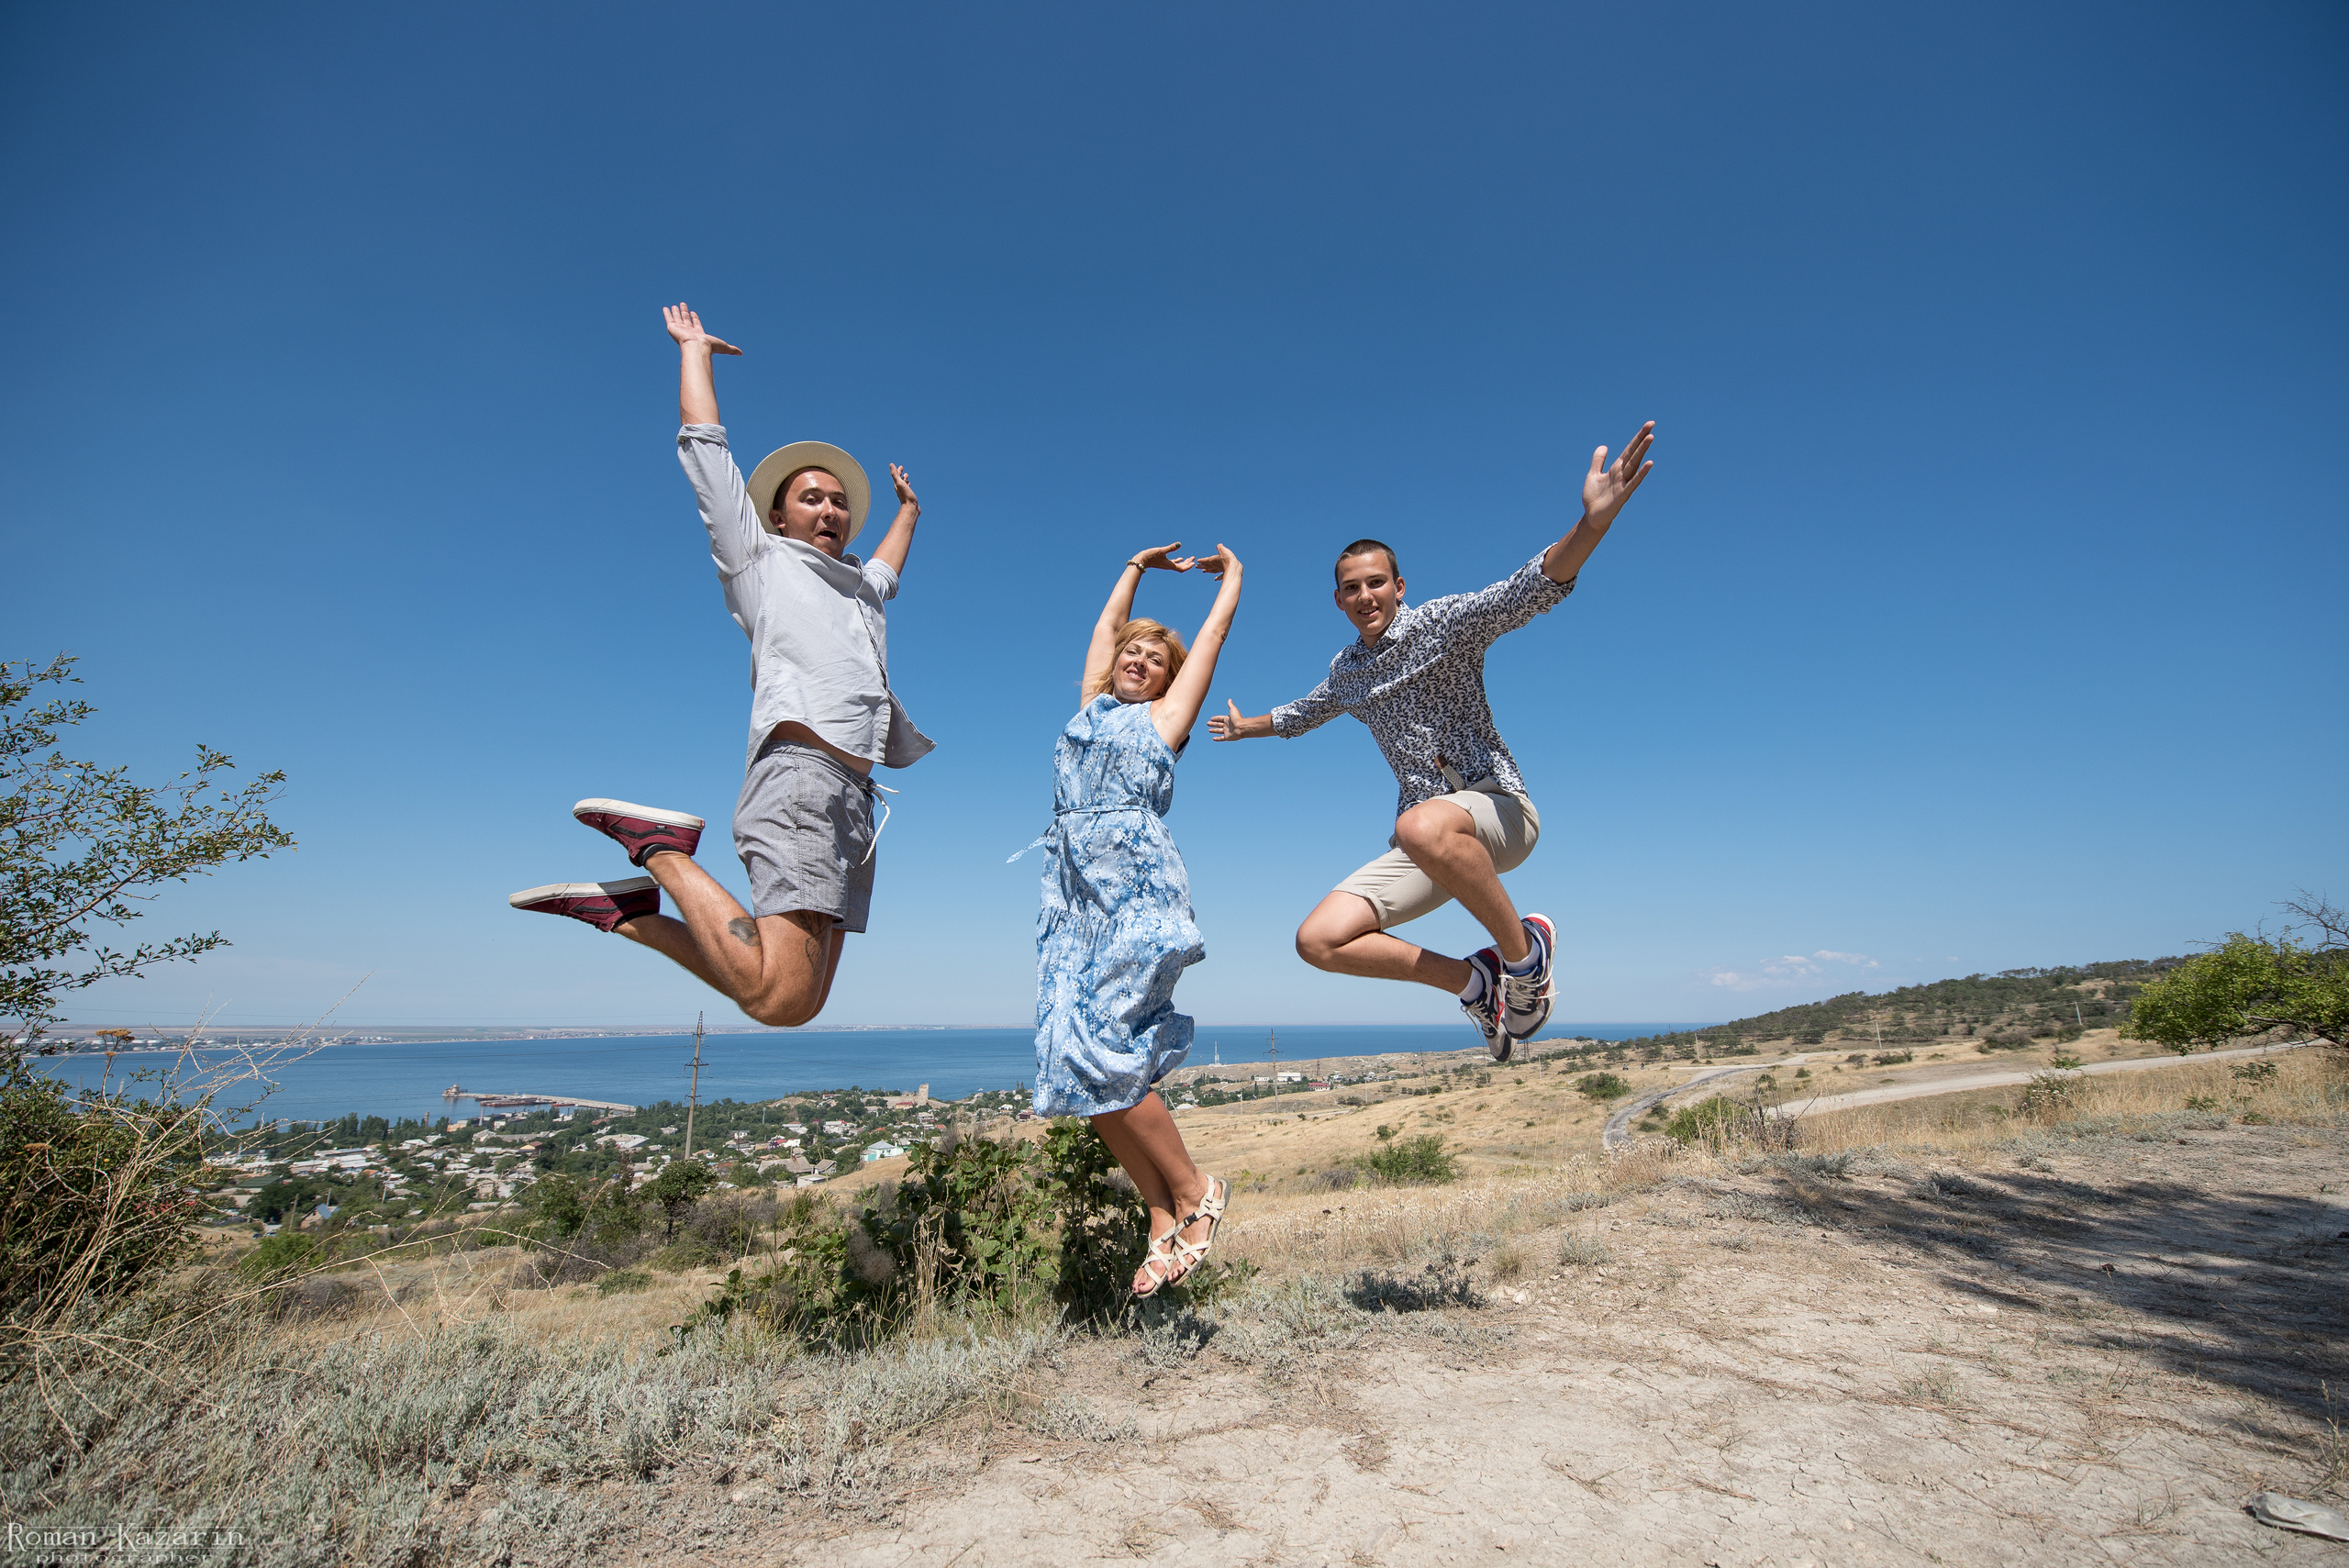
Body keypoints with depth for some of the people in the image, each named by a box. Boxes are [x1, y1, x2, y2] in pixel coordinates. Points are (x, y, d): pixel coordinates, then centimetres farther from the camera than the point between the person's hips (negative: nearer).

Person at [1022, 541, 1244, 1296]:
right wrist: (1137, 566, 50)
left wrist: (1231, 574, 41)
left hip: (1135, 881, -5)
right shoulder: (1091, 708, 25)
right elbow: (1107, 625, 37)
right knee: (1078, 1059, -2)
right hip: (1074, 891, 5)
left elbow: (1215, 631, 25)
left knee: (1099, 1051, -14)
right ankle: (1163, 1218, 9)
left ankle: (1194, 1191, 5)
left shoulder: (1165, 717, 15)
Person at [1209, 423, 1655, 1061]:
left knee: (1424, 825, -44)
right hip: (1426, 841, 6)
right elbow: (1303, 714, 39)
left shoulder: (1442, 621, -2)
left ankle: (1523, 950, -17)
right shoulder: (1346, 669, 17)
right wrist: (1246, 727, 55)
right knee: (1319, 939, -11)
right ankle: (1474, 982, 3)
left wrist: (1592, 522, -39)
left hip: (1497, 805, -6)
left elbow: (1528, 590, -21)